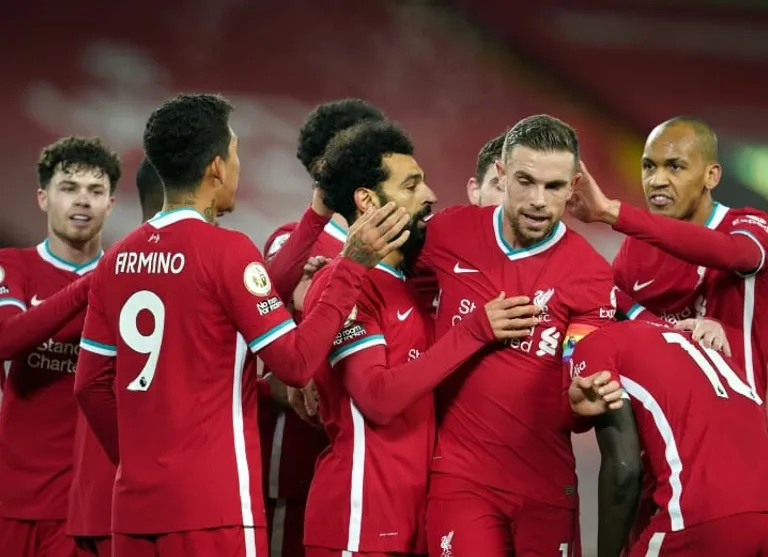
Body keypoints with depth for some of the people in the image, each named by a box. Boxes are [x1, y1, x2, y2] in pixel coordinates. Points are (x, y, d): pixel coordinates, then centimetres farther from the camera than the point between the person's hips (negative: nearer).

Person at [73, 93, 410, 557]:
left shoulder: (117, 259, 8)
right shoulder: (226, 250, -10)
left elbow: (91, 385, 12)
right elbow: (296, 363, -11)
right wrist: (352, 266, -6)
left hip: (136, 505, 6)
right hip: (213, 506, -6)